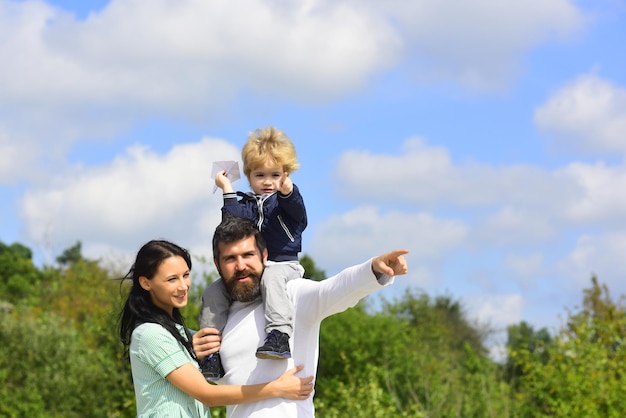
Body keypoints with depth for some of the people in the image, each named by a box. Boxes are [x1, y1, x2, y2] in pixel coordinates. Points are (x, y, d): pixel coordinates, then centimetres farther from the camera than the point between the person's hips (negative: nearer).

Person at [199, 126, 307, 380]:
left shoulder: (286, 200, 6)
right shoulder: (245, 204, 16)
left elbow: (297, 212, -19)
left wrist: (288, 192, -39)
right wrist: (227, 191, -3)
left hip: (282, 264, -5)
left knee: (271, 277, -39)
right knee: (213, 293, -10)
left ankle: (280, 335, -54)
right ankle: (212, 353, -9)